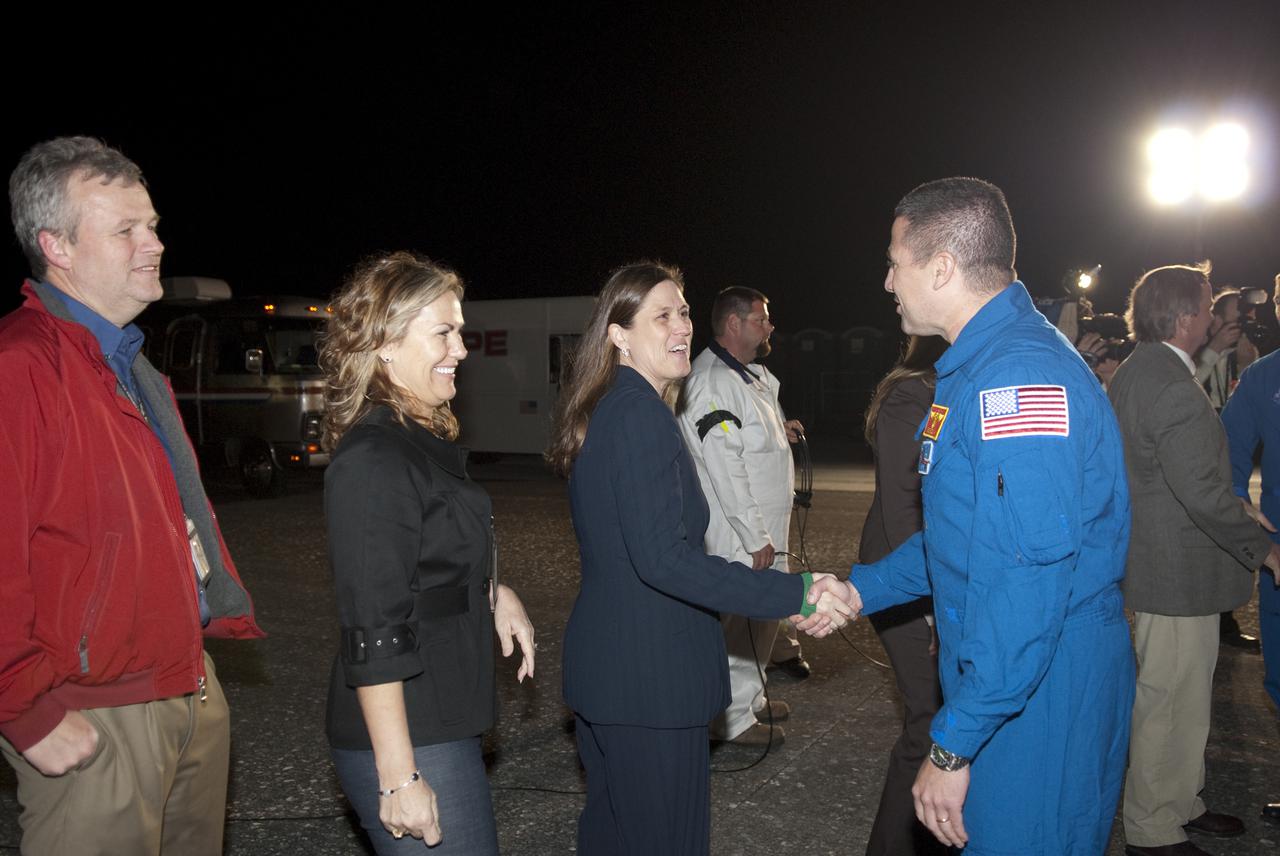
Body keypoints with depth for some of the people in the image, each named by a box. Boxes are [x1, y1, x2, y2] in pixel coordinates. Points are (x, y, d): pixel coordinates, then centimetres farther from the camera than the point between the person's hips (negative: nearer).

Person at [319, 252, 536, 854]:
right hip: (408, 739, -10)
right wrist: (400, 776, -22)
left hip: (443, 721, 10)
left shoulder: (421, 442, 10)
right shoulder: (372, 462, -21)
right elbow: (373, 636, -23)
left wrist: (490, 591, 6)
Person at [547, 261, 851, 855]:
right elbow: (663, 558, -27)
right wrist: (794, 595, -26)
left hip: (603, 664, 10)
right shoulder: (640, 412, -19)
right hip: (649, 675, -10)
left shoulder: (599, 410, 10)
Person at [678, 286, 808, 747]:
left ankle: (750, 697, 36)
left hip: (763, 527, 10)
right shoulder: (712, 381, -19)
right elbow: (725, 468, -23)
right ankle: (733, 718, 12)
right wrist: (756, 537, -22)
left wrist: (780, 430, 9)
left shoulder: (752, 374, 14)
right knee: (743, 621, -2)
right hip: (739, 535, -10)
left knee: (763, 614, 19)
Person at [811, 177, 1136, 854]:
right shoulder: (979, 365, 12)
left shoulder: (1021, 373, -24)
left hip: (1039, 706, -10)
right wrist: (859, 590, 14)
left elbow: (1027, 581, -30)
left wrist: (952, 746, -25)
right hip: (994, 681, 10)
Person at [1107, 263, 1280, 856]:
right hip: (1178, 573, -11)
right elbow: (1204, 492, -27)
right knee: (1170, 703, 3)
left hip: (1149, 557, 11)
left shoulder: (1133, 372, 10)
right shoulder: (1173, 388, -24)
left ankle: (1181, 803, 38)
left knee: (1180, 698, 23)